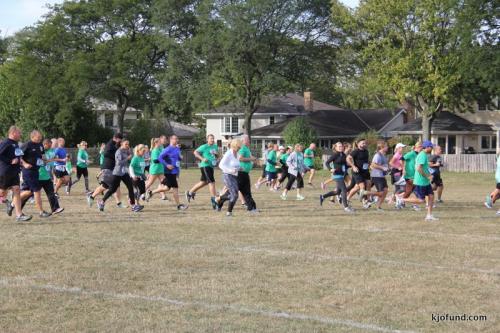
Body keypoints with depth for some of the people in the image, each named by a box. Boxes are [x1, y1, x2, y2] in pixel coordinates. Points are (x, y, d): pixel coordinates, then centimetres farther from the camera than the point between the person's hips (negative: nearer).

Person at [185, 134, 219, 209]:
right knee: (211, 182, -12)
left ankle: (190, 193, 33)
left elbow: (217, 155, 26)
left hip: (211, 166, 9)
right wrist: (202, 158, -18)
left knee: (204, 182, 18)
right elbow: (195, 152, -8)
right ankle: (213, 199, -9)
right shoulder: (204, 147, -8)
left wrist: (216, 154, 2)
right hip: (205, 166, -9)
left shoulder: (215, 146, 13)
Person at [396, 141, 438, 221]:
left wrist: (428, 174, 17)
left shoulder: (423, 155, 13)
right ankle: (402, 200, 4)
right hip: (420, 182, -10)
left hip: (425, 182, 10)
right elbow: (419, 168, -27)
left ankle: (429, 215, 9)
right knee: (421, 200, -5)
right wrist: (427, 176, -18)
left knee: (431, 196, 6)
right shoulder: (423, 155, -18)